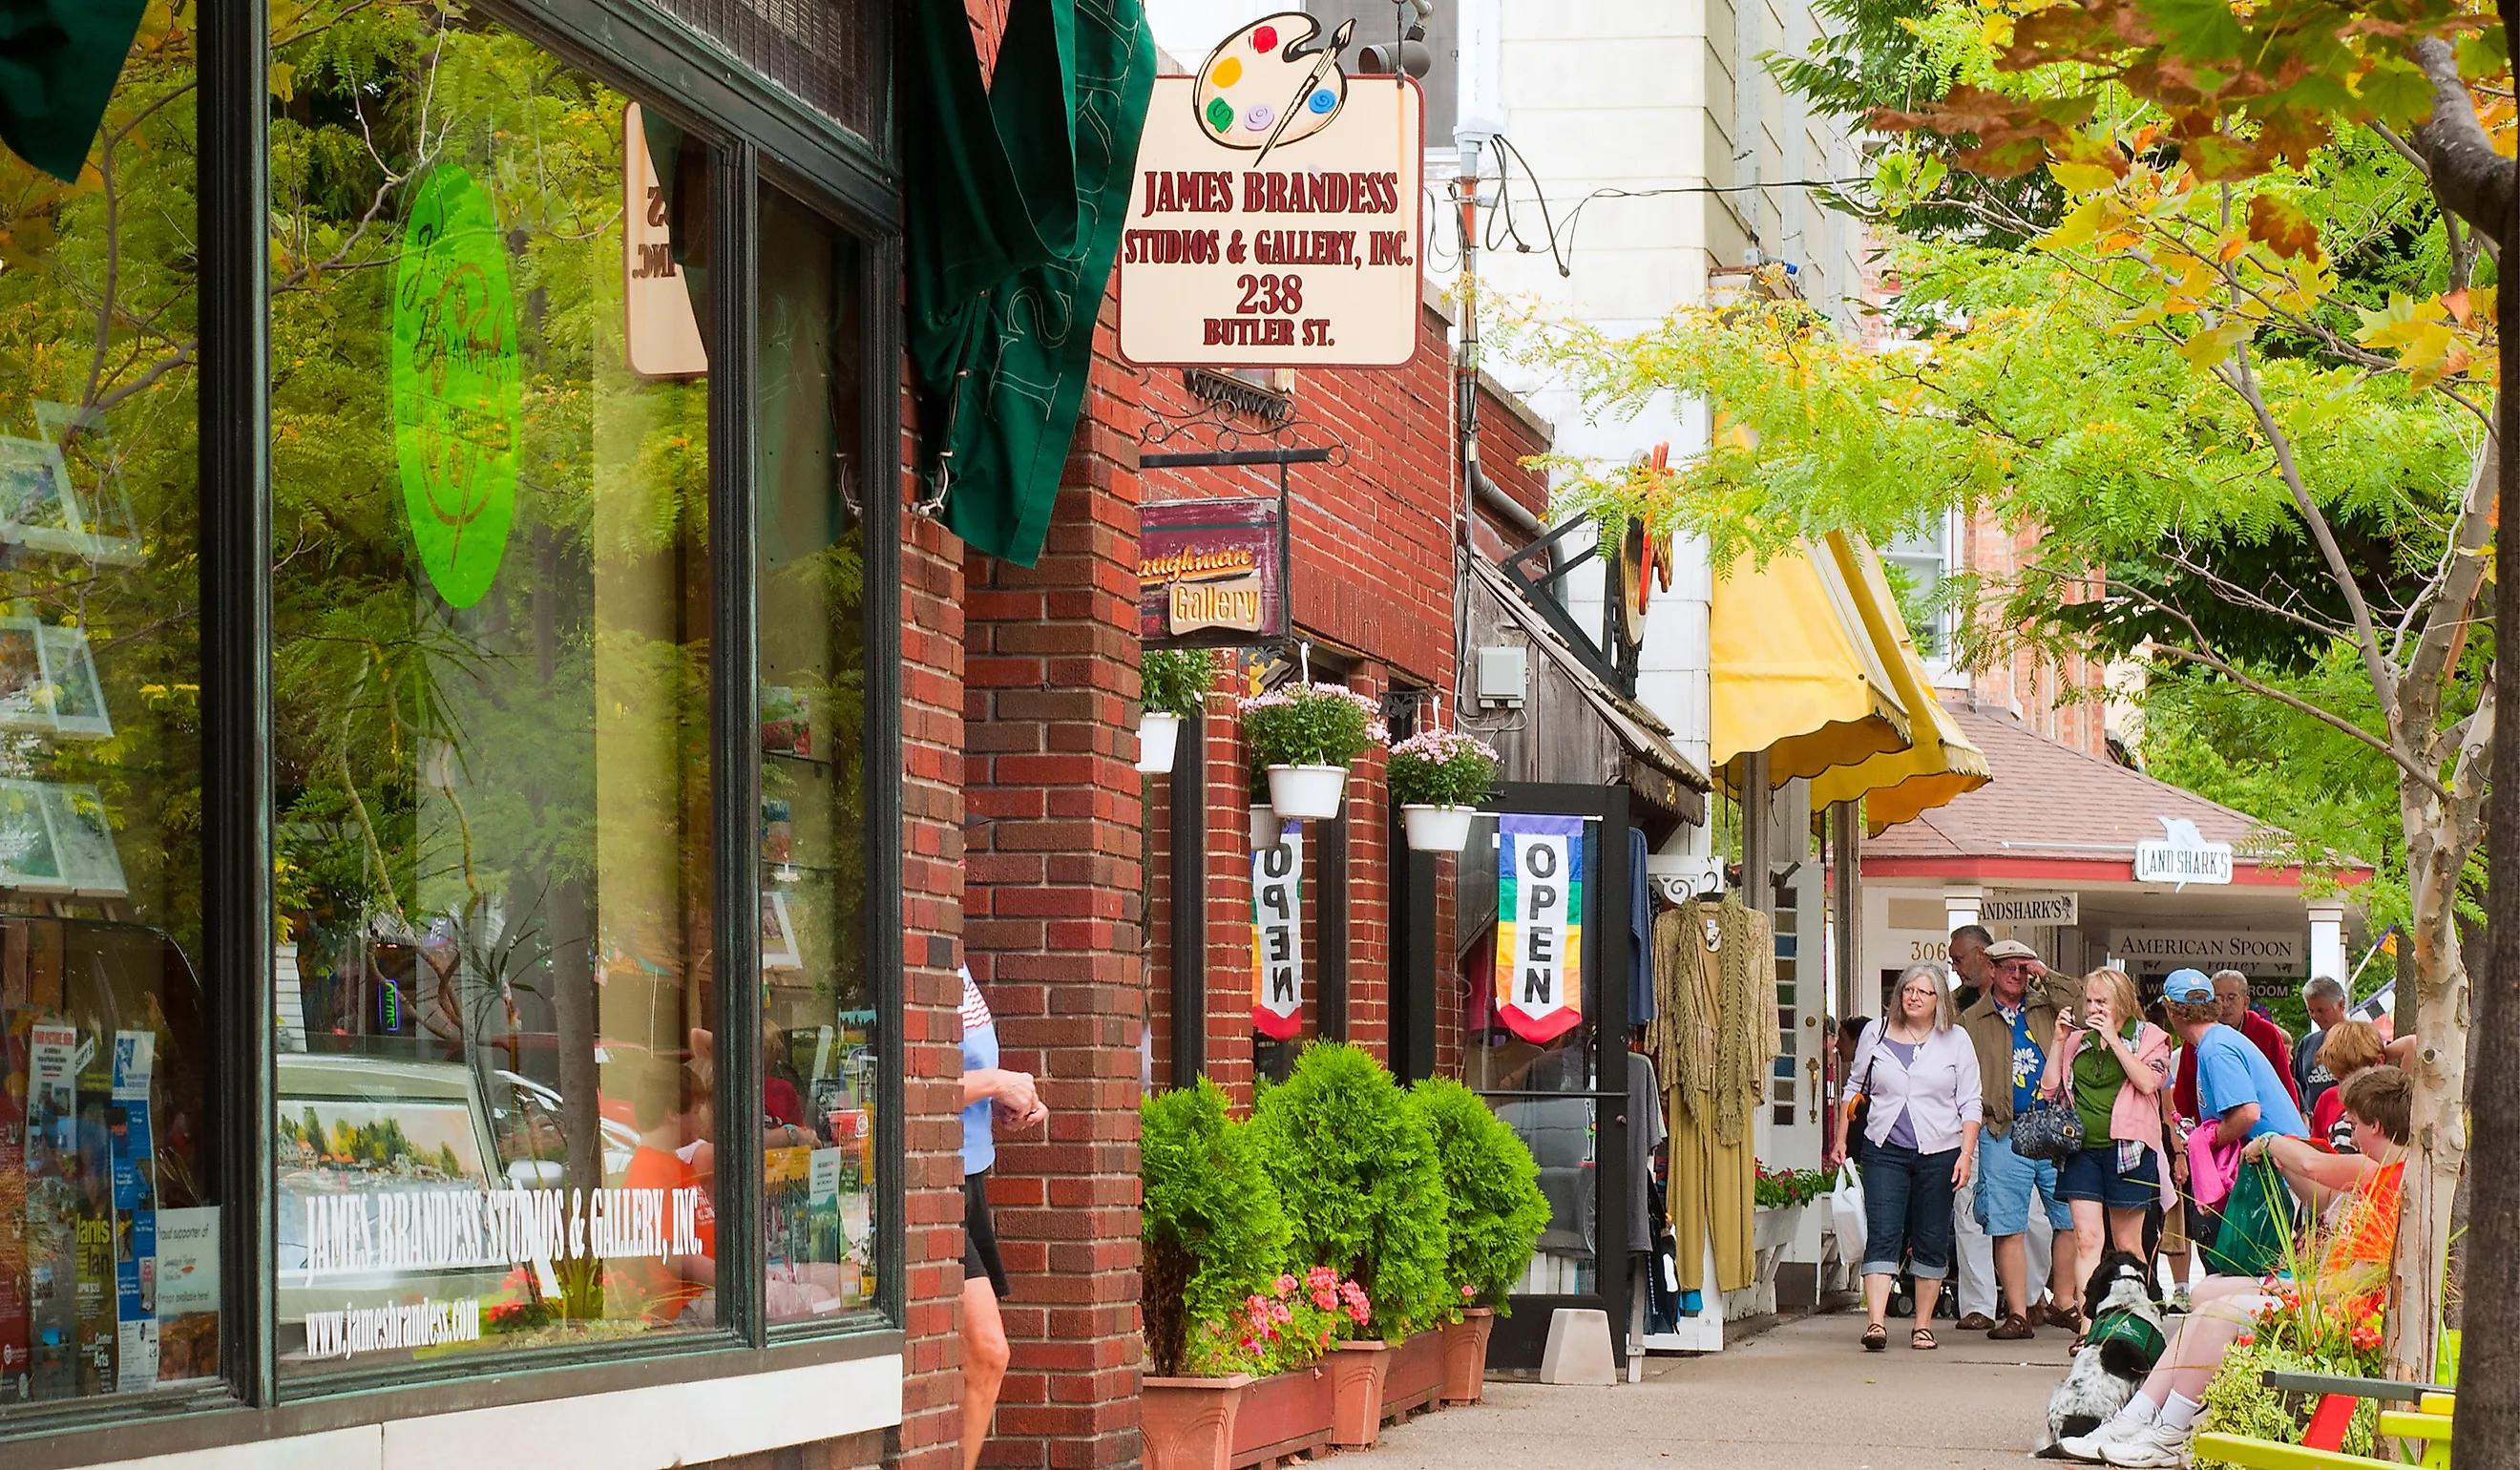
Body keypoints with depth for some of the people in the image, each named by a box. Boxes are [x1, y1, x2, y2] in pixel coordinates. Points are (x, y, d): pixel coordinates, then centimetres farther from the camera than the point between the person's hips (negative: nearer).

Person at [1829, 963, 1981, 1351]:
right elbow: (1856, 1087, 17)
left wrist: (1966, 1153, -5)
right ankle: (1875, 1323, -20)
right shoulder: (1876, 1033, 8)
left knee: (1932, 1241, 5)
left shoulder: (1955, 1040, 5)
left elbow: (1970, 1103, 4)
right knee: (1882, 1236, -11)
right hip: (1885, 1151, 0)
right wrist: (1841, 1140, 12)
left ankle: (1923, 1325, 14)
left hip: (1939, 1153, 0)